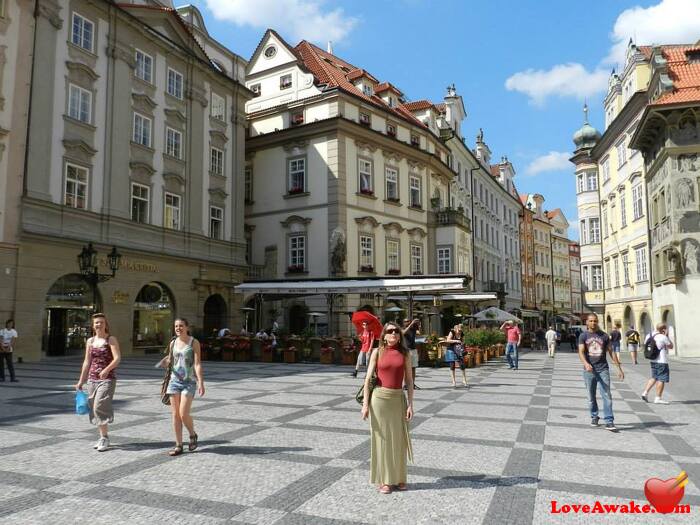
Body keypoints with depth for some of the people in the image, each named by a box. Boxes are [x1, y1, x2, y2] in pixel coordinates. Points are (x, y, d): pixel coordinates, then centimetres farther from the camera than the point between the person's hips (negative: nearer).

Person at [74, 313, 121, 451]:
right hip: (92, 379, 6)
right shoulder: (90, 341, 11)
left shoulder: (111, 339, -4)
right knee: (94, 408, 8)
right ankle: (103, 437, 20)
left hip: (107, 378, -6)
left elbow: (117, 358, -14)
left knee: (100, 406, -14)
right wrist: (81, 381, 14)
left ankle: (105, 437, -2)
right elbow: (87, 362, 15)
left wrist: (107, 369, -29)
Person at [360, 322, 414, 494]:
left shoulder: (404, 353, 3)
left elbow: (409, 380, 4)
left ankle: (399, 478, 24)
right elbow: (368, 379, -2)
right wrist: (365, 404, -7)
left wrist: (410, 404, -2)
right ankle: (384, 480, 18)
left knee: (399, 439, 8)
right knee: (381, 438, 5)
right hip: (380, 398, -2)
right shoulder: (378, 352, -2)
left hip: (399, 399, 2)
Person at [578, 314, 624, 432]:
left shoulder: (604, 336, 7)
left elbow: (611, 352, 9)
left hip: (603, 369, 0)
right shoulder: (583, 336, 2)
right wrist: (586, 363, -29)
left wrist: (619, 368, 4)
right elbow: (581, 352, -10)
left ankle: (609, 422, -6)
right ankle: (594, 417, 27)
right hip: (589, 370, 0)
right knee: (591, 397, 9)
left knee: (607, 396, -6)